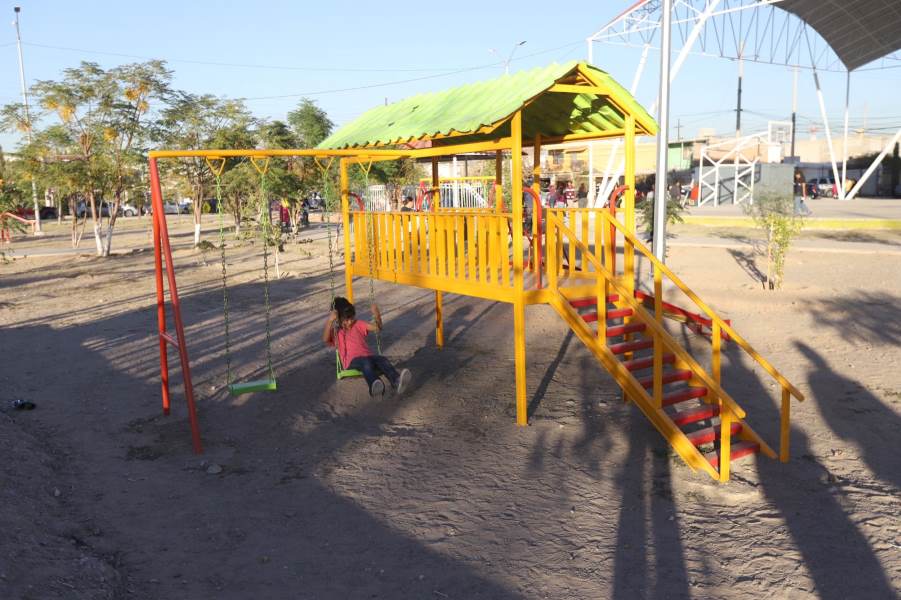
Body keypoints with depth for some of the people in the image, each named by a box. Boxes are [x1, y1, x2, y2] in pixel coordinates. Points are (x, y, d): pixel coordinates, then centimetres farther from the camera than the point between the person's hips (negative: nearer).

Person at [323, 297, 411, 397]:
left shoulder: (358, 325, 24)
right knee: (366, 362, -39)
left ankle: (396, 381, -58)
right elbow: (325, 339, -12)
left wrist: (377, 316, -8)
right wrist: (330, 320, -25)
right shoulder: (335, 332, 12)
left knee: (382, 360, -30)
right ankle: (374, 386, -69)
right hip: (352, 361, -4)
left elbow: (377, 327, 14)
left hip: (368, 356, 4)